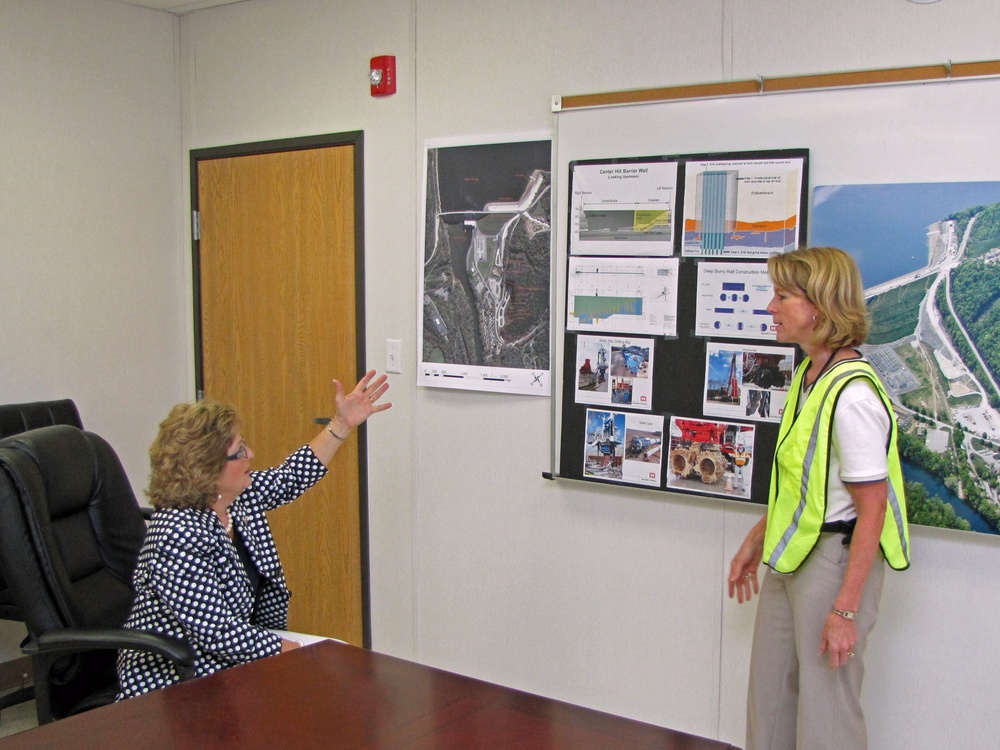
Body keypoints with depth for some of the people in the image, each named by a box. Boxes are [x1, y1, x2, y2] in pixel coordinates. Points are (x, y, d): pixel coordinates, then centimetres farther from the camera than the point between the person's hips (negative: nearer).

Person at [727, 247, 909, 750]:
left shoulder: (852, 395, -22)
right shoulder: (806, 375, 7)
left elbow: (871, 508, -21)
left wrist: (846, 609, -21)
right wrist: (756, 540, 20)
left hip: (836, 559, -9)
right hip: (789, 557, 9)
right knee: (768, 700, 19)